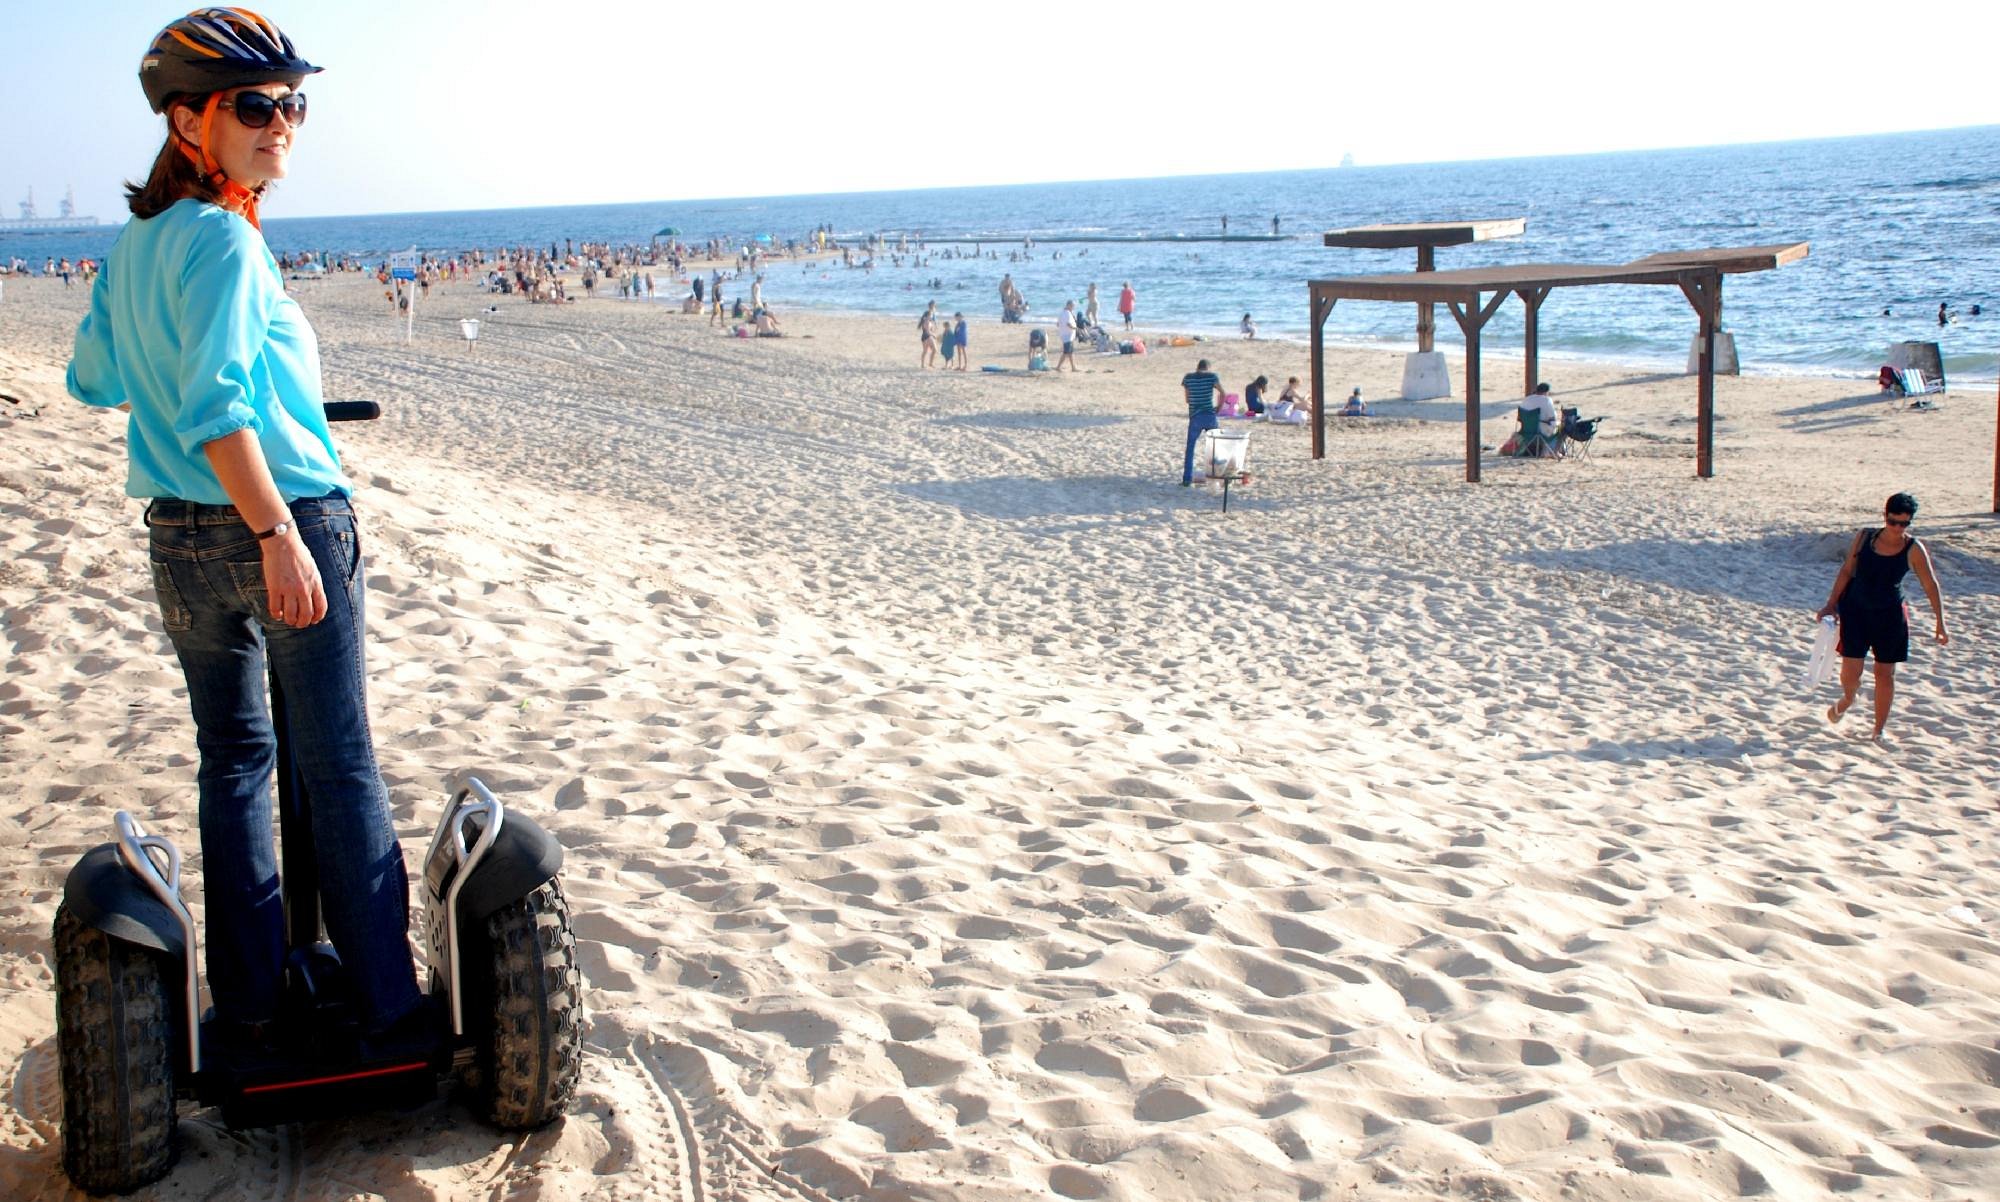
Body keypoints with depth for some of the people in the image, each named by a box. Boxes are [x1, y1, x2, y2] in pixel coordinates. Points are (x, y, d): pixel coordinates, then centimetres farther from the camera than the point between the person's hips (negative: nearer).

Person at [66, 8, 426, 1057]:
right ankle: (386, 1007, 9)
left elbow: (91, 381, 20)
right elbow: (214, 407, -24)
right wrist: (280, 534, -25)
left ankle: (247, 1005, 21)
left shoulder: (133, 239, 10)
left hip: (180, 537, 7)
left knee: (232, 763, 16)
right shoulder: (224, 238, -14)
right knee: (340, 771, 1)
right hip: (280, 519, -7)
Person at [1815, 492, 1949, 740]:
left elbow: (1931, 586, -7)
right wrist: (1830, 605, 1)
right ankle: (1848, 699, 33)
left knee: (1885, 673, 6)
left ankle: (1879, 730, 22)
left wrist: (1940, 625, -9)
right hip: (1855, 609, 1)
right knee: (1850, 671, -4)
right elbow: (1847, 571, 3)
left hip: (1889, 615, 0)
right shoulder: (1865, 537, -5)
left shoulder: (1914, 550, -10)